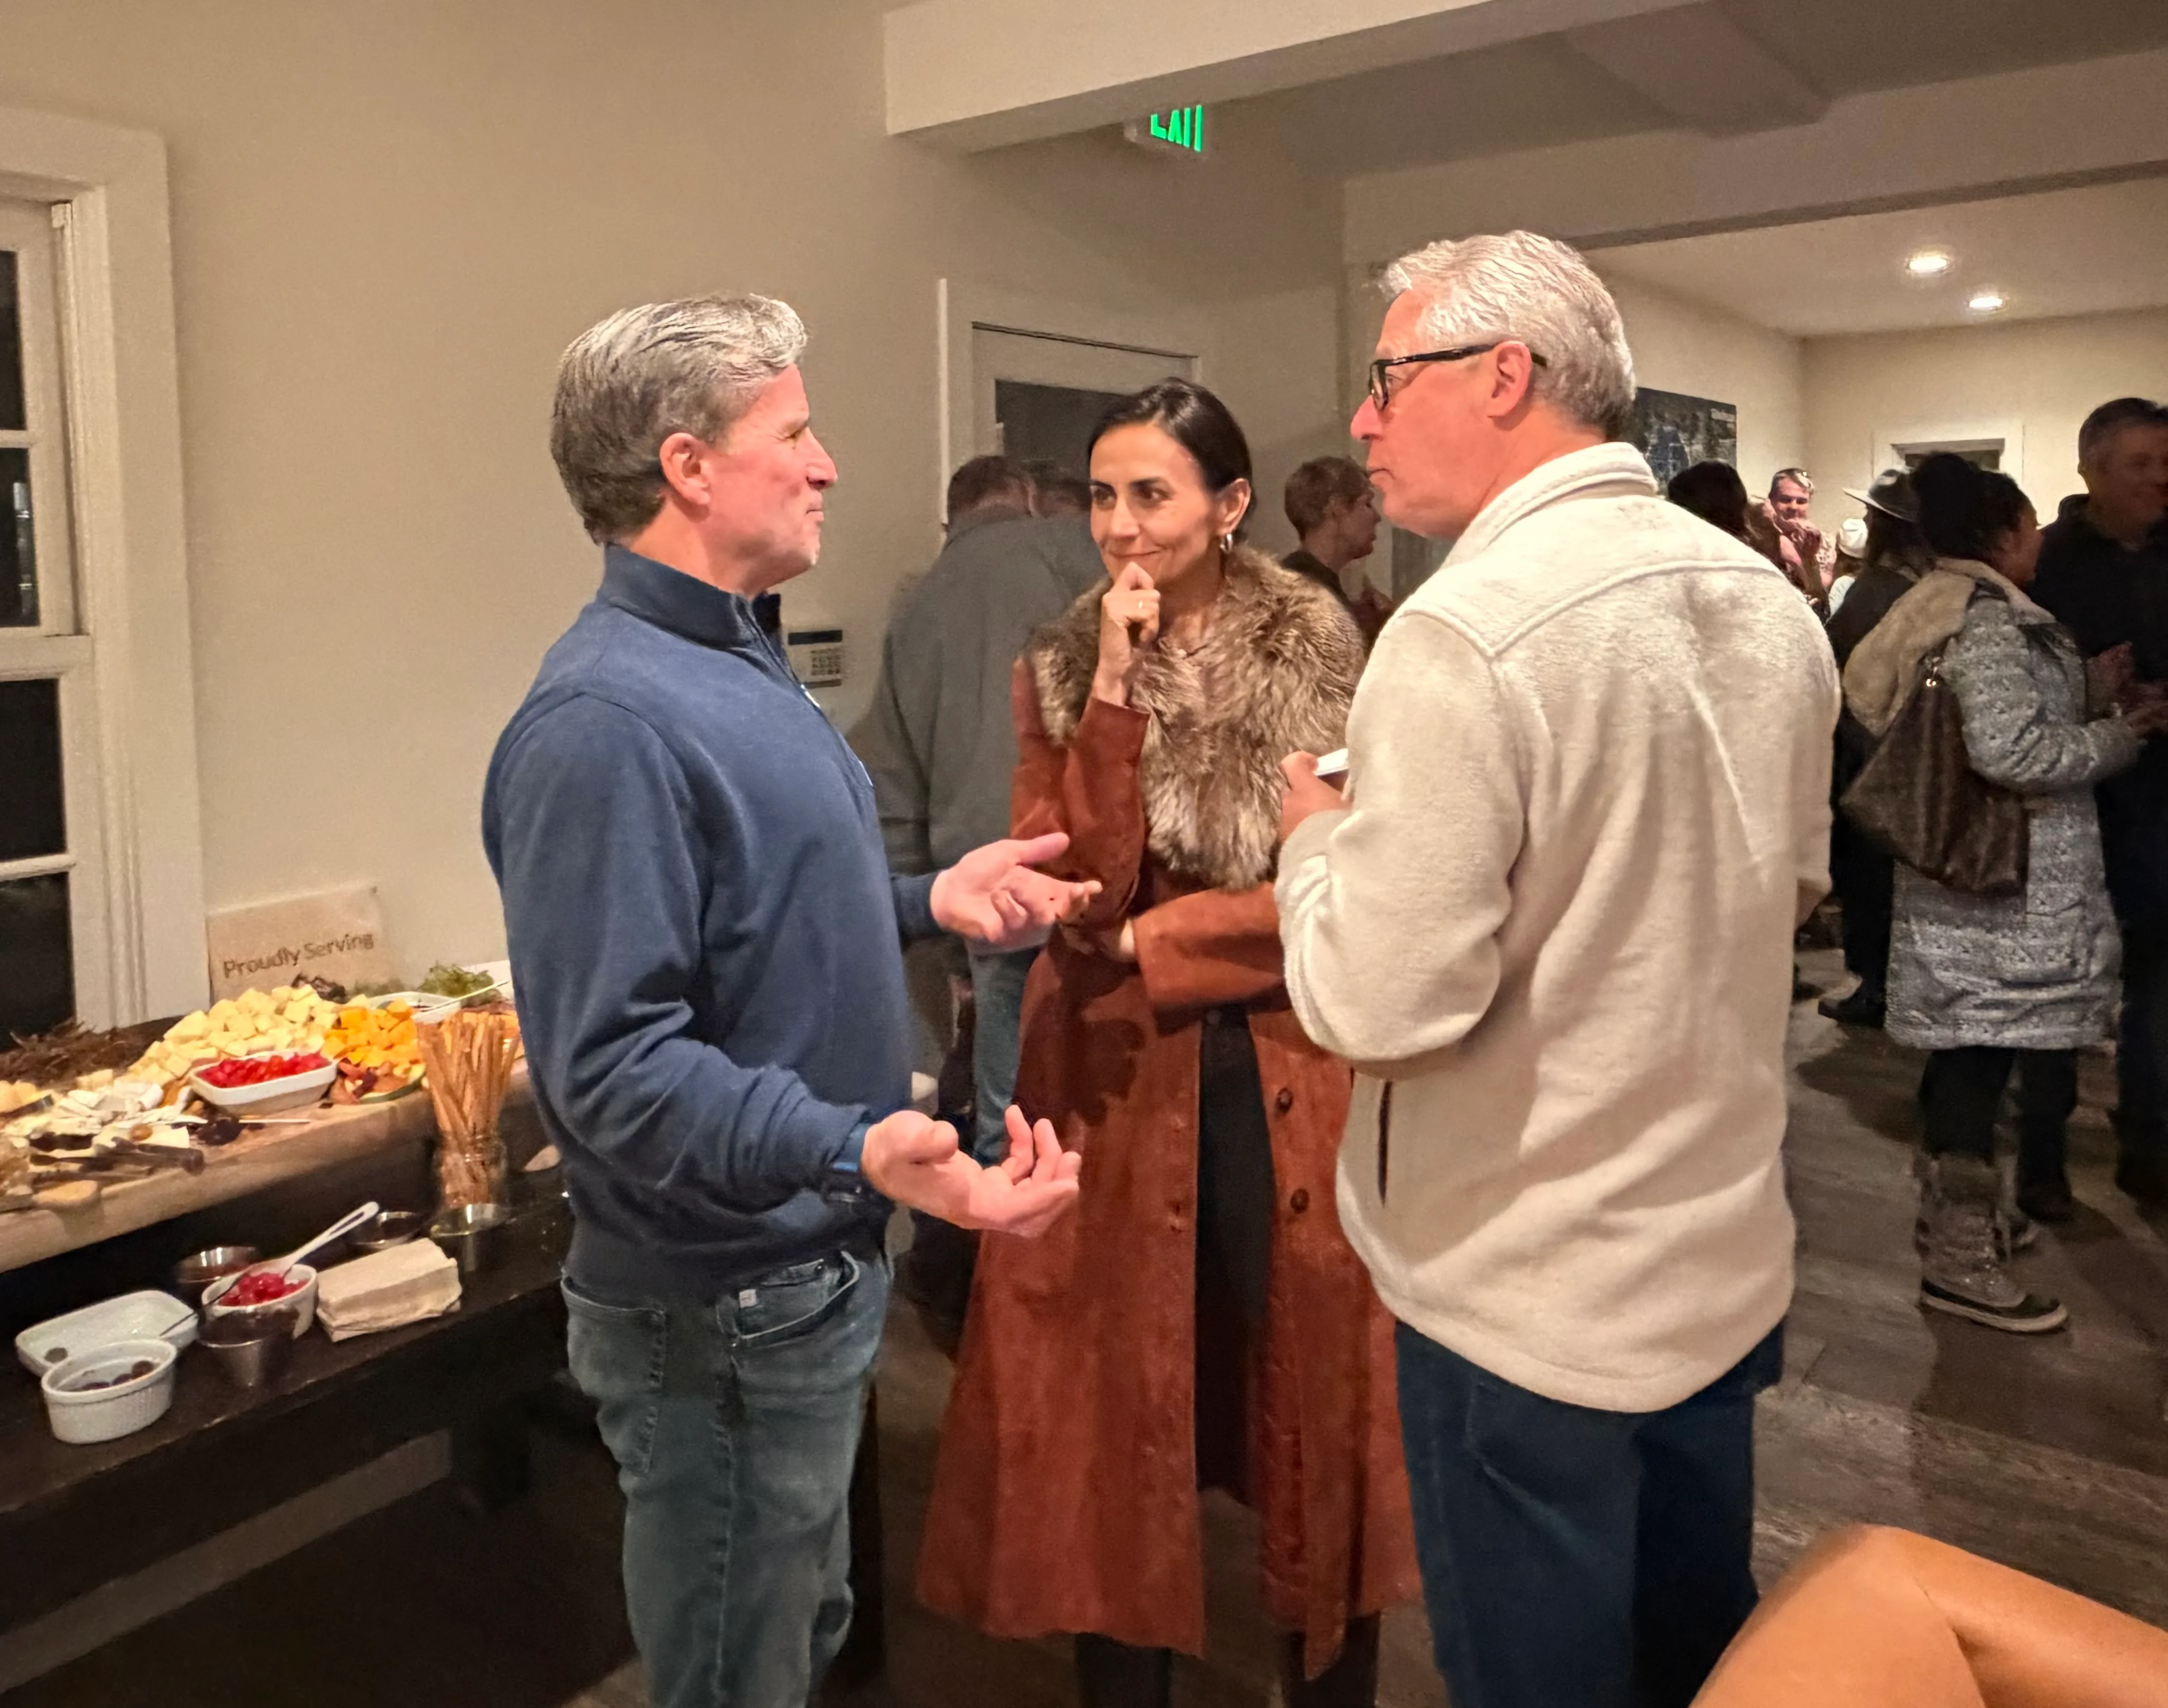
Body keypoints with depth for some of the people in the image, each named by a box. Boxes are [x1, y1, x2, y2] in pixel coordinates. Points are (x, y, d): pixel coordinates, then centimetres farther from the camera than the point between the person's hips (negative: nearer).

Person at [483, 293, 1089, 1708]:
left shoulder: (738, 661, 9)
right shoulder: (606, 719, -25)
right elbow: (617, 1068, -30)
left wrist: (927, 899, 8)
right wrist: (855, 1153, -41)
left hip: (811, 1273, 10)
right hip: (723, 1321, -10)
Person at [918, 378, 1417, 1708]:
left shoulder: (1322, 653, -3)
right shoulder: (1061, 671, 1)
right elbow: (1069, 895, -10)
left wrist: (1148, 938, -10)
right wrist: (1115, 691, -16)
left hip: (1286, 1075, -1)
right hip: (1118, 1080, 1)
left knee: (1311, 1390, 12)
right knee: (1118, 1406, 10)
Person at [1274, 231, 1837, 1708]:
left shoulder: (1467, 632, -24)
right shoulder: (1769, 602, 2)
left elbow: (1382, 999, -25)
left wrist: (1318, 839, -7)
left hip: (1532, 1301, -7)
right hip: (1727, 1261, 8)